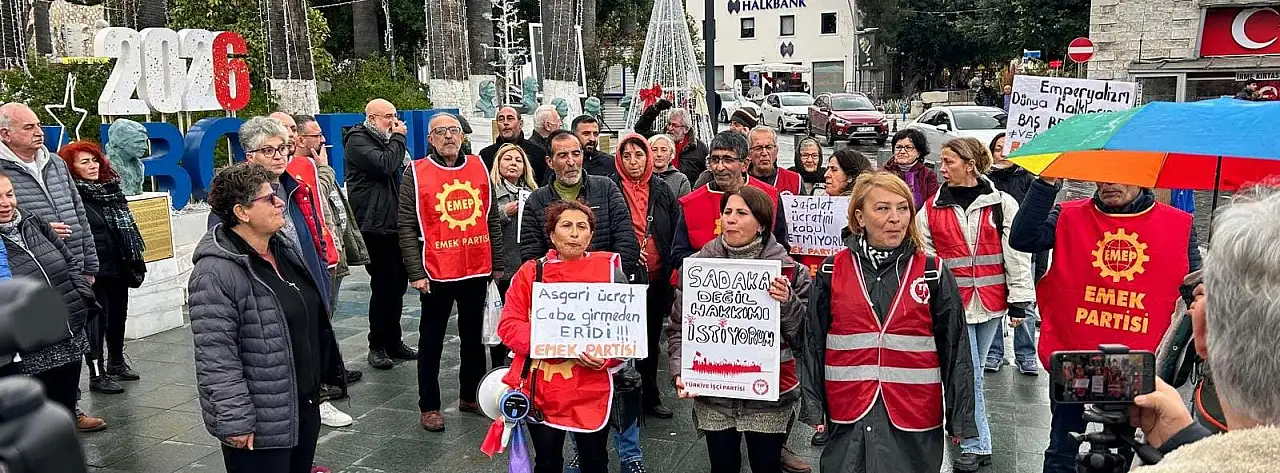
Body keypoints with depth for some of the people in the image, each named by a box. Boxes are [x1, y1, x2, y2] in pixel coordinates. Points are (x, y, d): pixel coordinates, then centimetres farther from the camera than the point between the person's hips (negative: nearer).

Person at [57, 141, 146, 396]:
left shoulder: (111, 186, 13)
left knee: (118, 316, 17)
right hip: (95, 270, -8)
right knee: (97, 320, -2)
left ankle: (117, 362, 33)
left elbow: (127, 224, 20)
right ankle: (97, 375, 5)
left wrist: (134, 260, 18)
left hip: (119, 267, 8)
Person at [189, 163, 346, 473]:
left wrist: (321, 377, 19)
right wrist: (235, 421, -22)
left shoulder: (284, 247, 6)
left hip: (305, 405, 8)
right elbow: (216, 359, -22)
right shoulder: (216, 273, -20)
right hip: (260, 423, -8)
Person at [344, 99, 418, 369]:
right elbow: (383, 165, -22)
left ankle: (393, 341, 22)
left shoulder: (388, 140, 19)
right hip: (376, 227, -8)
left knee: (398, 285, 12)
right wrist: (398, 139, -10)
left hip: (396, 224, 8)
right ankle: (377, 345, 7)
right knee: (383, 286, -5)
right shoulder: (358, 141, -7)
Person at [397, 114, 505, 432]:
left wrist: (498, 263, 9)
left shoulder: (479, 168, 7)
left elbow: (492, 219, 11)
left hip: (477, 271, 4)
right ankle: (429, 407, 16)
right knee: (432, 340, 6)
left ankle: (469, 396, 30)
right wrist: (415, 272, -13)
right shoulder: (416, 173, -4)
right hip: (437, 273, -4)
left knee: (473, 336, 15)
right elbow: (407, 227, -7)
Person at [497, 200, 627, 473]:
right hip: (541, 389, 1)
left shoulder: (609, 270, -3)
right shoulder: (530, 272, 0)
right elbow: (508, 325, -5)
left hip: (591, 389, -1)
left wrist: (605, 356, -21)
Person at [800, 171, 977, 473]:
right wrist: (814, 409, 3)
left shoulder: (933, 273, -1)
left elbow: (955, 349, 2)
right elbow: (813, 343, 5)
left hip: (915, 415, 0)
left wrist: (960, 419, 1)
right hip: (849, 416, 1)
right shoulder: (832, 271, 1)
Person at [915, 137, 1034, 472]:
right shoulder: (932, 208, 3)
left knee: (968, 373, 11)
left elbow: (1017, 255, -1)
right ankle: (976, 446, 8)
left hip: (990, 302, 0)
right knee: (968, 375, -2)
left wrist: (1019, 301, -3)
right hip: (952, 303, 0)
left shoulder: (1002, 204, 0)